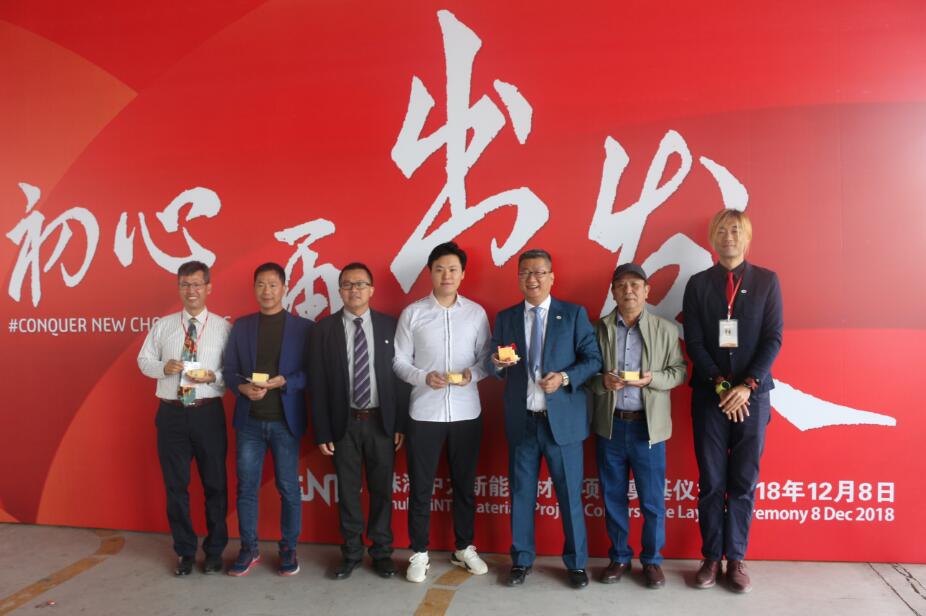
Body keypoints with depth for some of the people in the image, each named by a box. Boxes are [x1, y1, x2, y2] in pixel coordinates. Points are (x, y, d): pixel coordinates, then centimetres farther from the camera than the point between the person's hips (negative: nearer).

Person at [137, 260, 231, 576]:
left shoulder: (223, 327, -2)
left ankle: (214, 550, 28)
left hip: (208, 413, -2)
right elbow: (144, 360, 10)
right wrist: (163, 367, -10)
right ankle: (185, 551, 29)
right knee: (176, 485, 11)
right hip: (171, 413, 2)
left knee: (215, 483, 9)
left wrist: (213, 377, -21)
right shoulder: (163, 325, 6)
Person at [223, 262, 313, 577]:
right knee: (246, 486, 9)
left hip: (286, 421, -2)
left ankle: (288, 549, 23)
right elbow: (229, 370, 6)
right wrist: (243, 388, -14)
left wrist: (283, 381, -19)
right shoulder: (241, 326, 8)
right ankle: (249, 549, 25)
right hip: (249, 421, 2)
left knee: (288, 488, 7)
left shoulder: (303, 327, 0)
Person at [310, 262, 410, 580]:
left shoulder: (390, 325, 0)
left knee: (382, 489, 11)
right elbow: (318, 383, -2)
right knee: (347, 491, 11)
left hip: (381, 421, 1)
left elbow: (400, 374, 1)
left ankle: (382, 552, 27)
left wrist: (401, 423, -3)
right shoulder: (324, 328, -1)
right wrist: (322, 431, -5)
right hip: (344, 422, 0)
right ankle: (351, 552, 28)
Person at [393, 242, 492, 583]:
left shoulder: (476, 312, 3)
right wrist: (424, 378, -17)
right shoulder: (412, 313, -1)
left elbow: (487, 359, 5)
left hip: (466, 412, 2)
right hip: (424, 412, -1)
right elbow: (399, 361, -1)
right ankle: (419, 552, 23)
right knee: (420, 486, 8)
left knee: (465, 484, 13)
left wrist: (472, 374, -15)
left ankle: (464, 548, 30)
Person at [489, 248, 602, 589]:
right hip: (521, 421, 2)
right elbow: (496, 369, 7)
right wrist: (497, 363, -15)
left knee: (570, 494, 8)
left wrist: (565, 378, -19)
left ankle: (576, 563, 25)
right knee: (521, 494, 11)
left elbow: (593, 359, -3)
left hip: (563, 419, -2)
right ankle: (521, 560, 28)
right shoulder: (505, 318, 7)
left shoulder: (574, 314, 1)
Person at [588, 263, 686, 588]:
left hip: (648, 426, -1)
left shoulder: (666, 330, 1)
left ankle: (652, 559, 26)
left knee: (652, 500, 7)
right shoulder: (598, 329, 2)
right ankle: (619, 557, 28)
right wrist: (602, 382, -16)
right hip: (610, 425, 1)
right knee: (613, 497, 11)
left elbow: (679, 372, 1)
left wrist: (651, 379, -16)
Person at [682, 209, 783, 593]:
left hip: (753, 395, 0)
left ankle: (736, 560, 18)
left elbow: (773, 338, -2)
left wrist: (747, 386, -13)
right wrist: (721, 385, -12)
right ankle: (712, 558, 17)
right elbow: (694, 342, -1)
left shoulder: (767, 281, 4)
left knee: (744, 482, 6)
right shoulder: (698, 284, 4)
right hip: (709, 396, 0)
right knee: (711, 483, 5)